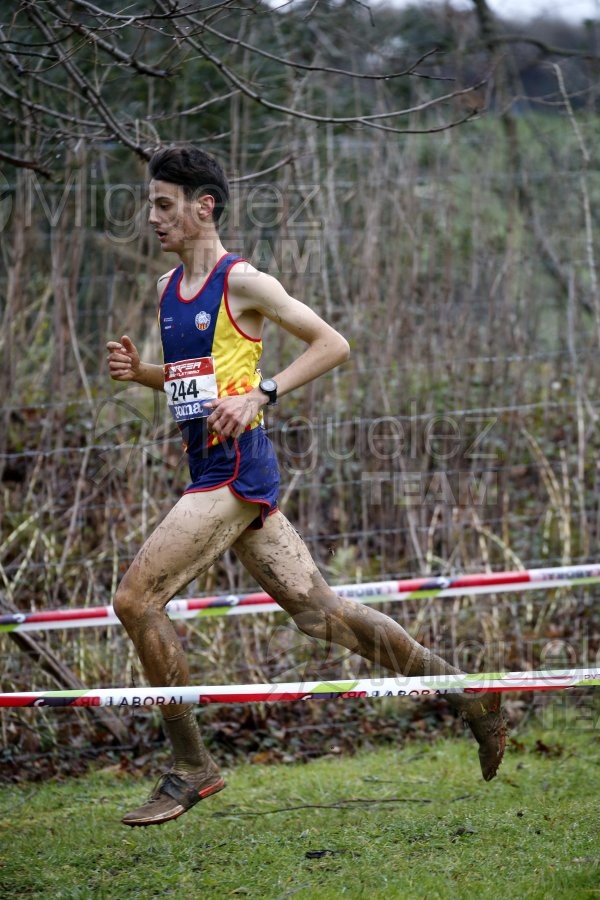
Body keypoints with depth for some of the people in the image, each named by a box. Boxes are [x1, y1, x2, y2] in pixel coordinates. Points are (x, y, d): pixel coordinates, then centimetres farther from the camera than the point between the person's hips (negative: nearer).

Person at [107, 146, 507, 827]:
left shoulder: (241, 281, -8)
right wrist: (139, 371, 7)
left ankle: (190, 768, -4)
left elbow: (331, 344, -7)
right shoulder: (168, 288, 16)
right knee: (315, 608, 7)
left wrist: (259, 394, -16)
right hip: (212, 470, 9)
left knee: (136, 599, -12)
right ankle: (464, 693, 14)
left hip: (235, 467, -9)